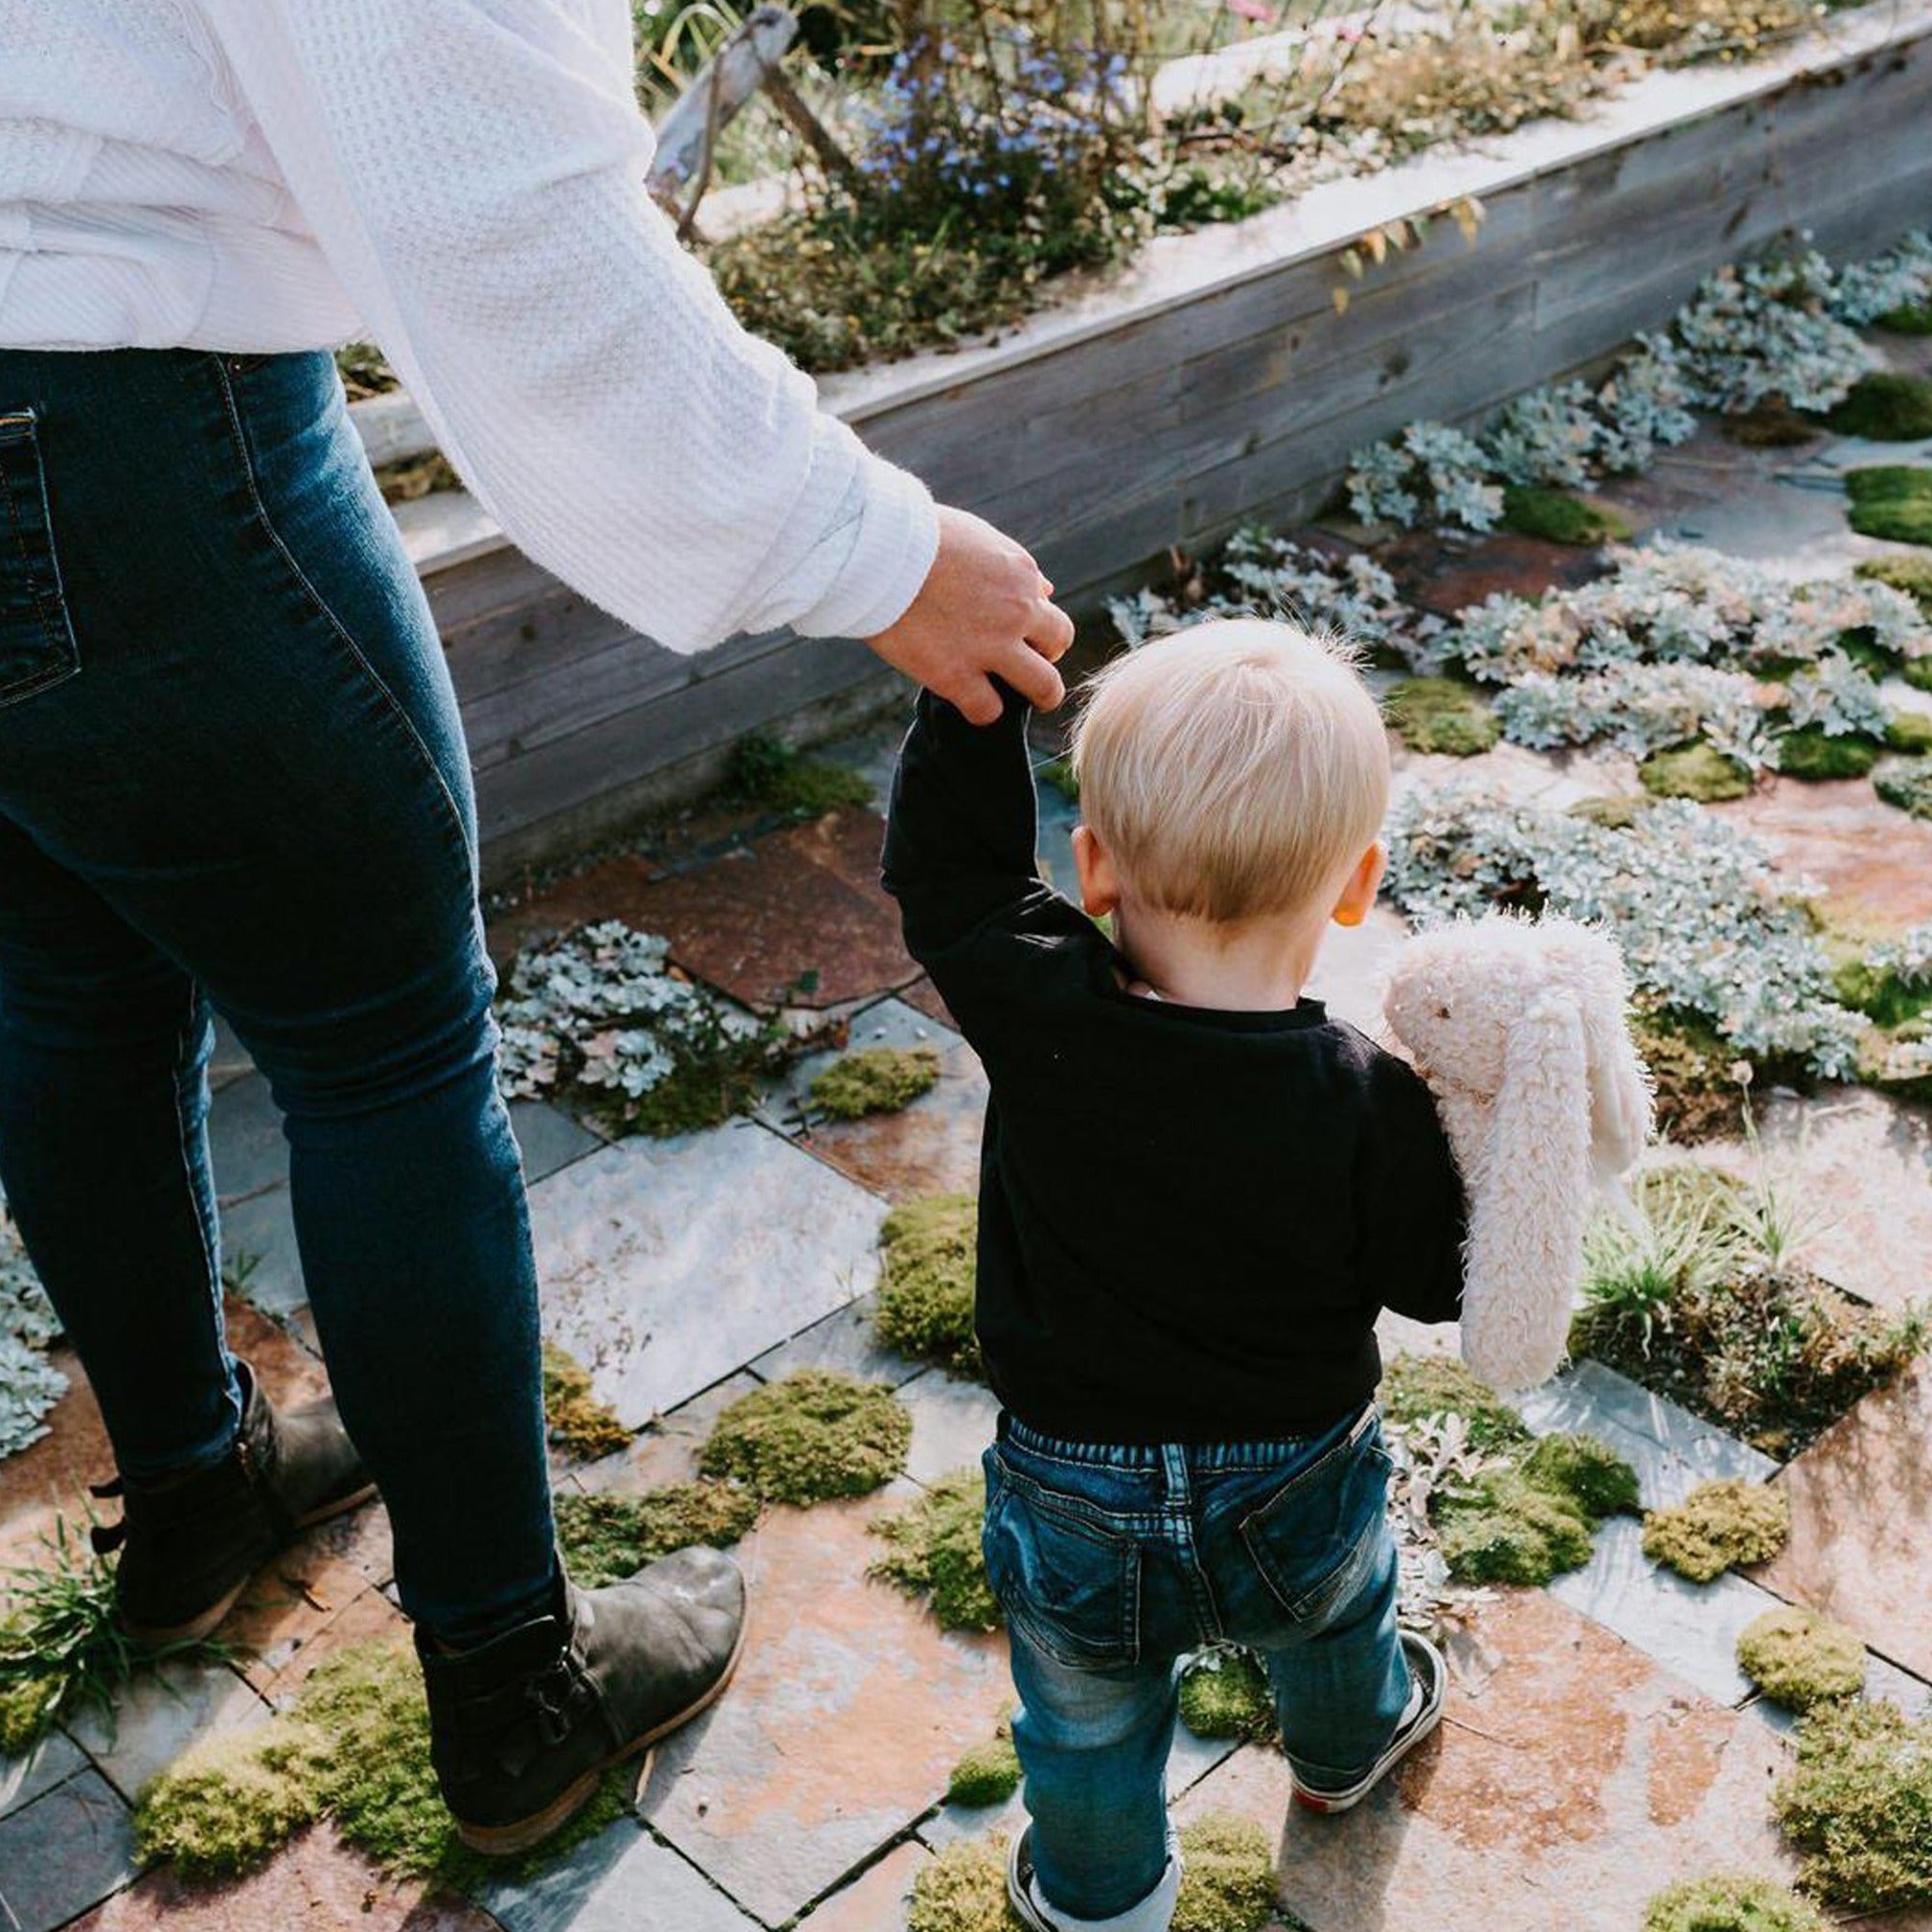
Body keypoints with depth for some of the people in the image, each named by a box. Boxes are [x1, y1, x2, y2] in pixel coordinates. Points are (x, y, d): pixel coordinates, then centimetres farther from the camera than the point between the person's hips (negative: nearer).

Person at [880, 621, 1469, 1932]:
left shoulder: (1036, 1015, -28)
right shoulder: (1370, 1105, -28)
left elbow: (947, 859, -13)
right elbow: (1435, 1282, -13)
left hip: (1078, 1516, -1)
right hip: (1296, 1501, 2)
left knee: (1086, 1722, 28)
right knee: (1335, 1616, 37)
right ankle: (1351, 1742, 66)